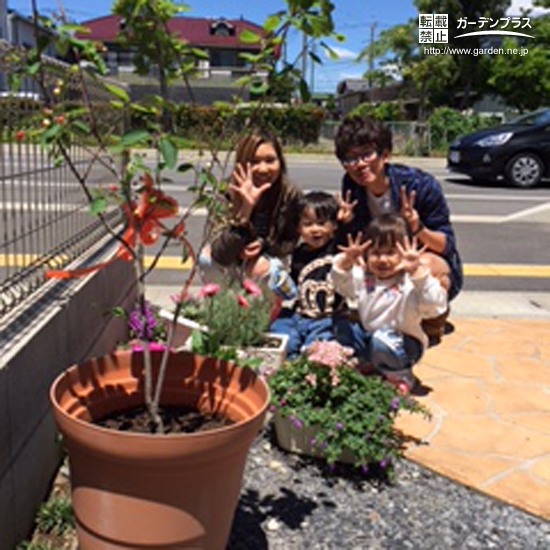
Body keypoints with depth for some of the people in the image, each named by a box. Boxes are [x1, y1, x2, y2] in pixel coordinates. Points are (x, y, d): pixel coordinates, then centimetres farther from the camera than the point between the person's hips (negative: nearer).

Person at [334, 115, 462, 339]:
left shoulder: (420, 184, -23)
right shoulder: (351, 186, -11)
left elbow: (446, 244, -16)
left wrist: (418, 229, -37)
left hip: (437, 264, -4)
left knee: (423, 265, -37)